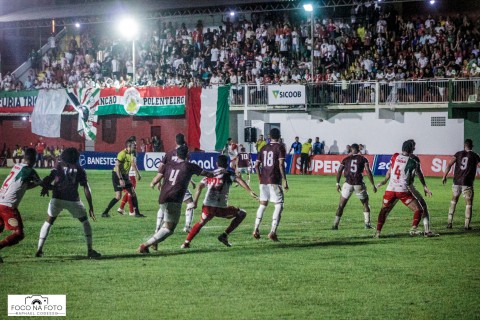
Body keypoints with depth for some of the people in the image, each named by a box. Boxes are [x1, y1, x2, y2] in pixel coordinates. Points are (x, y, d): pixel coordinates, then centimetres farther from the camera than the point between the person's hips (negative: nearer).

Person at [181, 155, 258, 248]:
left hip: (207, 206, 4)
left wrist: (195, 201, 11)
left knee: (202, 222, 31)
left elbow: (200, 186, 8)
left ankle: (187, 242, 23)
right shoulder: (228, 175, 6)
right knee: (242, 214, 14)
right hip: (221, 208, -4)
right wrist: (250, 191, -19)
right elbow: (239, 180, -11)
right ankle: (224, 235, 7)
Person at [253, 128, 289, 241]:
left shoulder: (264, 148, 12)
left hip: (263, 181, 6)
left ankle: (256, 229, 14)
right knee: (279, 205, -1)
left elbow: (256, 165, 12)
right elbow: (281, 165, -15)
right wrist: (284, 180, -12)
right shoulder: (280, 148, -5)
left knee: (263, 204, 18)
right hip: (275, 181, -6)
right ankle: (273, 231, -12)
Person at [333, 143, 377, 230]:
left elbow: (339, 172, 6)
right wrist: (373, 185, -1)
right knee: (366, 204, 17)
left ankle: (335, 225, 4)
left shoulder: (346, 159, 10)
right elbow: (368, 172, -4)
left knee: (341, 205, 9)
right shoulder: (363, 159, 5)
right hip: (359, 184, -1)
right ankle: (367, 224, 9)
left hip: (348, 184, 1)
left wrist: (338, 184, 16)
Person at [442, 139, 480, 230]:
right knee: (468, 203, 5)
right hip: (467, 183, -3)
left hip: (457, 182, 3)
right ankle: (467, 225, 1)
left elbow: (449, 165, -2)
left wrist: (444, 176, 0)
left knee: (454, 200, 18)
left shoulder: (458, 154, 5)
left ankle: (450, 222, 14)